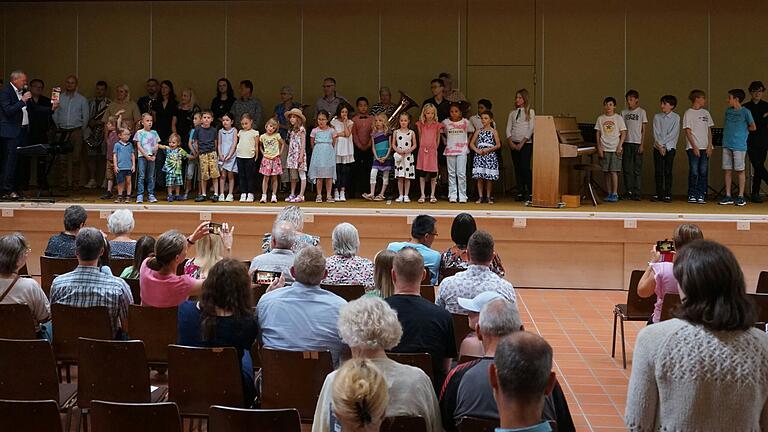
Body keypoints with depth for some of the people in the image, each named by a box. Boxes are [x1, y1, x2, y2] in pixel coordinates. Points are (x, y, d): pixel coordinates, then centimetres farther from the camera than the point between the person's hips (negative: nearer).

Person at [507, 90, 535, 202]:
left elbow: (531, 129, -5)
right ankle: (520, 192, 7)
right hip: (514, 144, 4)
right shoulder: (512, 113, 14)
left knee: (525, 167, -13)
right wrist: (511, 142, -6)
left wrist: (522, 143, -12)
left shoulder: (530, 112, 2)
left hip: (526, 143, -4)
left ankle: (530, 193, -6)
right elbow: (508, 129, 10)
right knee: (517, 168, 3)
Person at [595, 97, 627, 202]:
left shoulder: (618, 118, 0)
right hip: (604, 149, 3)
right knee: (606, 172, 5)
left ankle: (615, 194, -6)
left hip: (615, 149, -3)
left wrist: (619, 146, -8)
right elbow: (598, 133, 10)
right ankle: (609, 194, 11)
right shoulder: (600, 119, 7)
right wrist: (599, 147, 1)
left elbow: (623, 133, 1)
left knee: (613, 171, -10)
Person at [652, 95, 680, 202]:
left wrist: (664, 146, -11)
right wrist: (659, 146, -9)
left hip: (670, 147, -2)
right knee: (658, 171, 0)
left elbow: (673, 134, -5)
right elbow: (656, 133, 2)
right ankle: (658, 194, 6)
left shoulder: (676, 117, 1)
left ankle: (668, 194, 0)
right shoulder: (657, 117, 9)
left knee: (668, 171, -4)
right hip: (658, 147, 2)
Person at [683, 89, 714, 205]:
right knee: (694, 172, -5)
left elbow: (709, 130, 13)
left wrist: (709, 146, 2)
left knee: (703, 172, 0)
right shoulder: (688, 113, -1)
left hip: (705, 147, 4)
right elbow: (688, 131, -5)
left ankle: (701, 196, 5)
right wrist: (694, 147, -12)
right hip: (693, 147, -4)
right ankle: (692, 195, 3)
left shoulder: (705, 113, 14)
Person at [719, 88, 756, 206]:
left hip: (739, 145, -5)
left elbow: (753, 127, -1)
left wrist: (742, 130, 9)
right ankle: (728, 196, 10)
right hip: (727, 145, 5)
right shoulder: (728, 111, 12)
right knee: (727, 170, 5)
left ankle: (741, 196, 5)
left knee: (740, 170, -1)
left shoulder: (745, 112, -5)